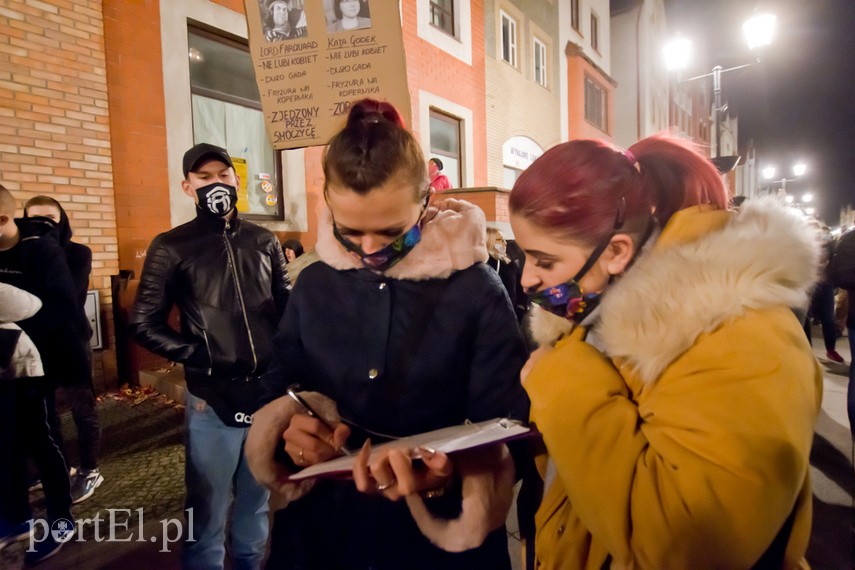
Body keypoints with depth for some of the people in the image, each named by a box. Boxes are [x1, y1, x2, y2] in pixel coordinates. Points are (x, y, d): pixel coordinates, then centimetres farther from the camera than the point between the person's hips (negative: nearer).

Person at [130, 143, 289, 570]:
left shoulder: (264, 242, 7)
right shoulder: (172, 247, -2)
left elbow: (287, 308, 13)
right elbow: (144, 324, -2)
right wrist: (199, 358, -11)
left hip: (269, 391, 4)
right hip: (212, 398, -3)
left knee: (256, 500, 20)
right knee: (209, 511, 9)